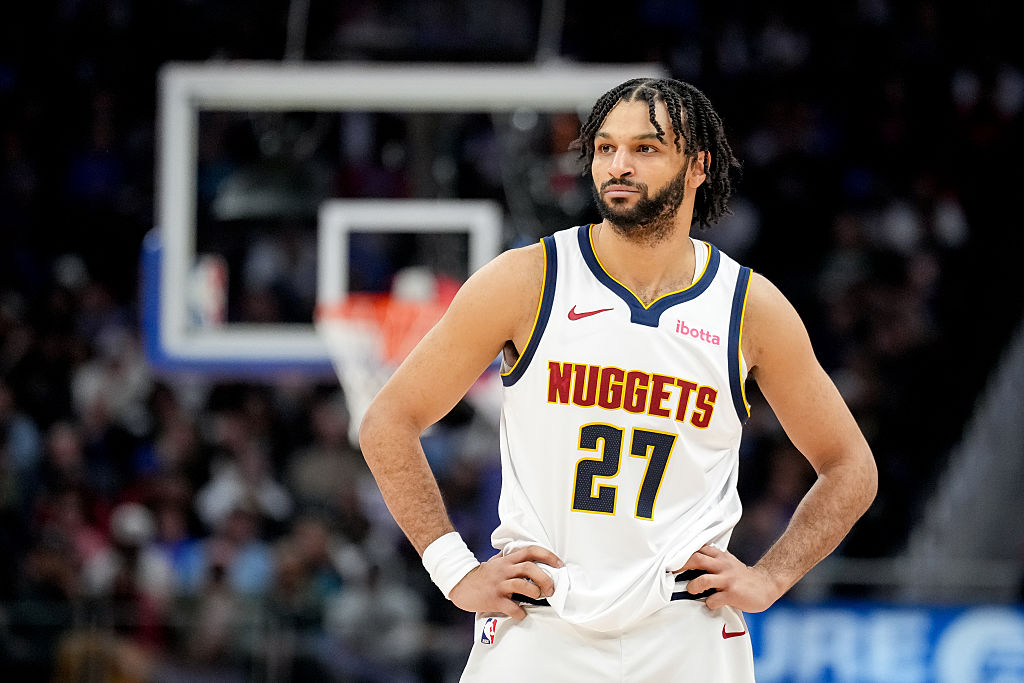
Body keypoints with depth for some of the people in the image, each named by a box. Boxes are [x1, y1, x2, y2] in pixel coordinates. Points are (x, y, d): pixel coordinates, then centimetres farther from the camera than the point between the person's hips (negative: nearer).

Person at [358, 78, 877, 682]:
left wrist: (769, 578, 2)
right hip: (536, 631, -1)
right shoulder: (526, 282, -2)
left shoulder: (751, 308, 3)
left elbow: (851, 469, 15)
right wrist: (457, 572, -3)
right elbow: (389, 424, 4)